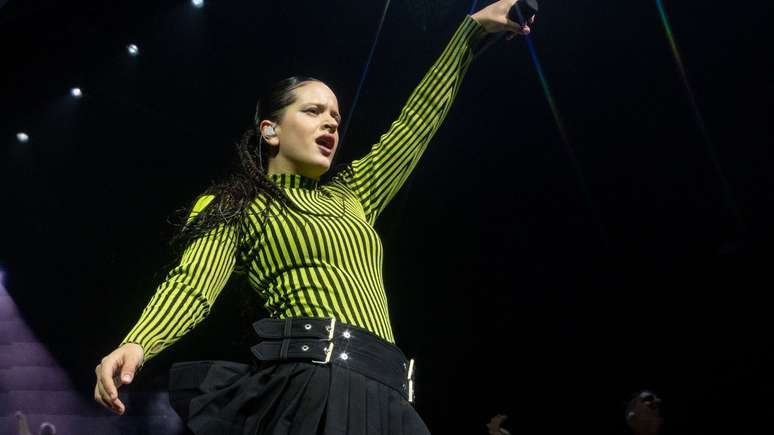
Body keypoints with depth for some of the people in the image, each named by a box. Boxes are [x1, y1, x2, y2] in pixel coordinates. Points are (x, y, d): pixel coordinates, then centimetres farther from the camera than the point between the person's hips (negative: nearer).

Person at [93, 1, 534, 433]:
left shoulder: (350, 196, 22)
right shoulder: (236, 205, 9)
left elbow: (417, 122, 26)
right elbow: (192, 285, -5)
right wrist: (136, 345, -26)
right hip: (309, 387, -5)